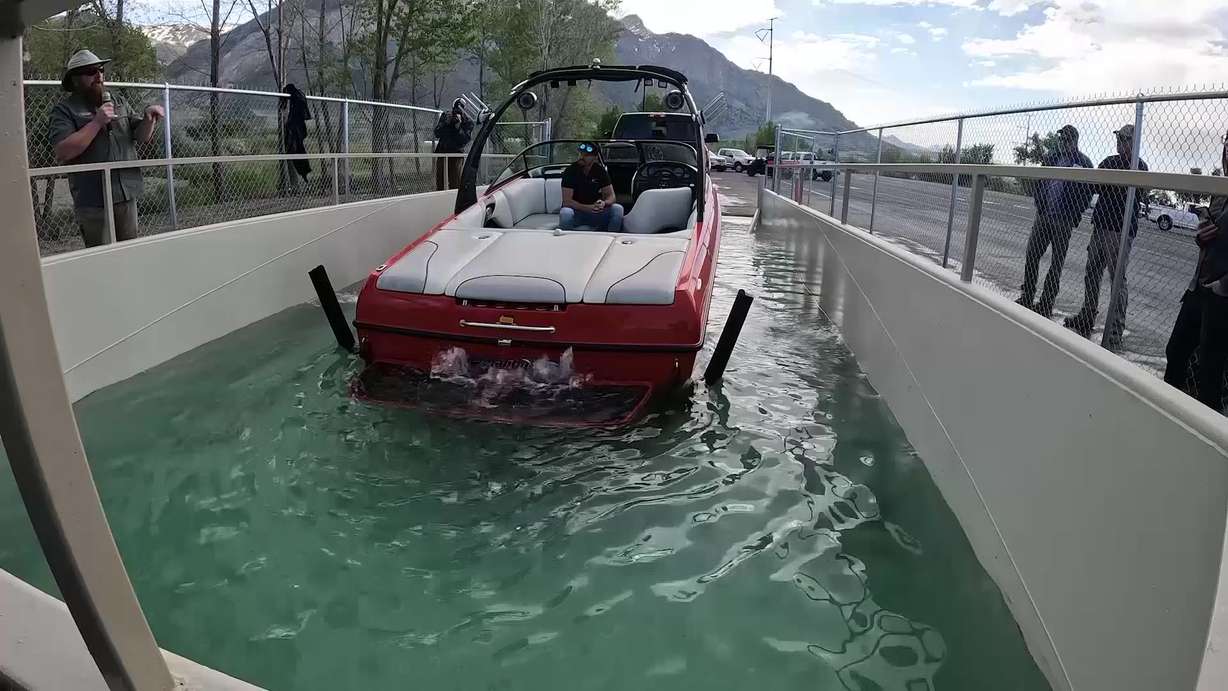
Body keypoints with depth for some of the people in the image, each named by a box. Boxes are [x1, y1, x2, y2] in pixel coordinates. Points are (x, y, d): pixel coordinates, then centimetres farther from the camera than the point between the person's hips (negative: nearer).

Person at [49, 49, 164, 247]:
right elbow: (62, 152, -14)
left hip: (127, 196, 5)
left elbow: (141, 136, 13)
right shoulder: (64, 110, -2)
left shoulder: (118, 105, 16)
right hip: (93, 201, -5)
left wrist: (148, 118, -9)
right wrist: (97, 122, -16)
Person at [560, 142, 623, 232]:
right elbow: (567, 201, -17)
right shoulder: (571, 171, -12)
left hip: (595, 212, 3)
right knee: (565, 213, -36)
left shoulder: (600, 170, -2)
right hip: (576, 210, -3)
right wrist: (588, 208, -31)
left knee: (618, 209, -20)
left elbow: (611, 196, -2)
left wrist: (604, 203, -27)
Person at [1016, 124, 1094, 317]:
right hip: (1042, 216, 5)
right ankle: (1026, 297, 14)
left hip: (1063, 221, -5)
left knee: (1056, 262, 3)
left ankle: (1046, 303, 7)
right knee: (1031, 256, 4)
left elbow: (1086, 193, -6)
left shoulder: (1083, 163, -4)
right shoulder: (1050, 158, 10)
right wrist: (1039, 204, 3)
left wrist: (1073, 217, -12)